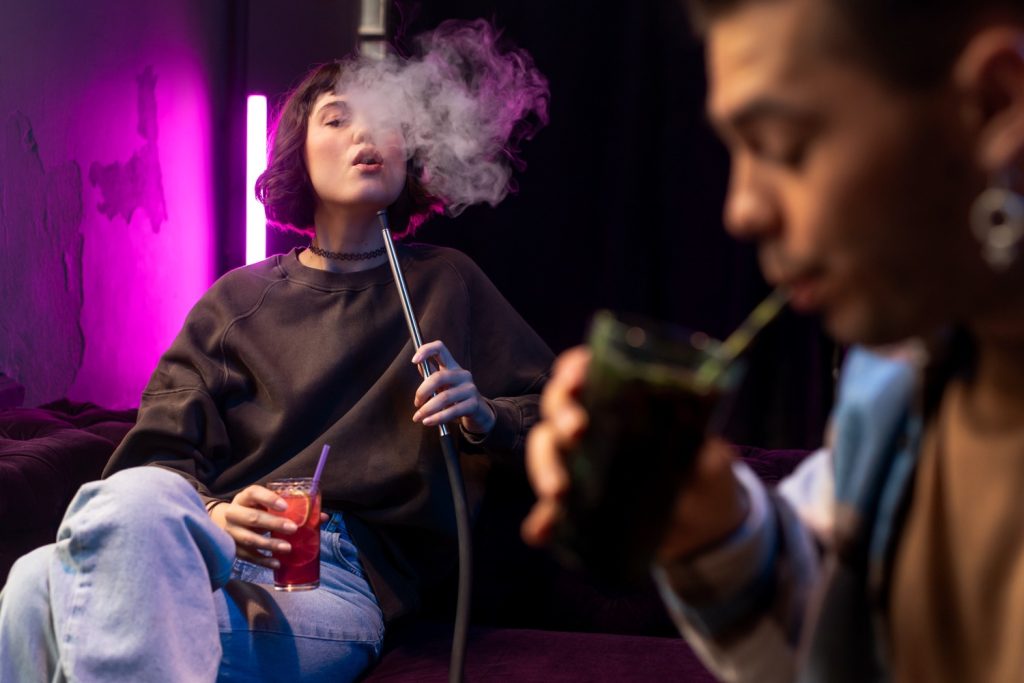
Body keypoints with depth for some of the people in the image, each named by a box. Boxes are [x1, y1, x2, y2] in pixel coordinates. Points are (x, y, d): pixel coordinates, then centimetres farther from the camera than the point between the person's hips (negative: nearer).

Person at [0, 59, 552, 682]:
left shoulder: (446, 283, 17)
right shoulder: (239, 299, 19)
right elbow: (160, 453, 10)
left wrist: (483, 416, -4)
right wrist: (211, 515, -14)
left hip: (341, 582, -3)